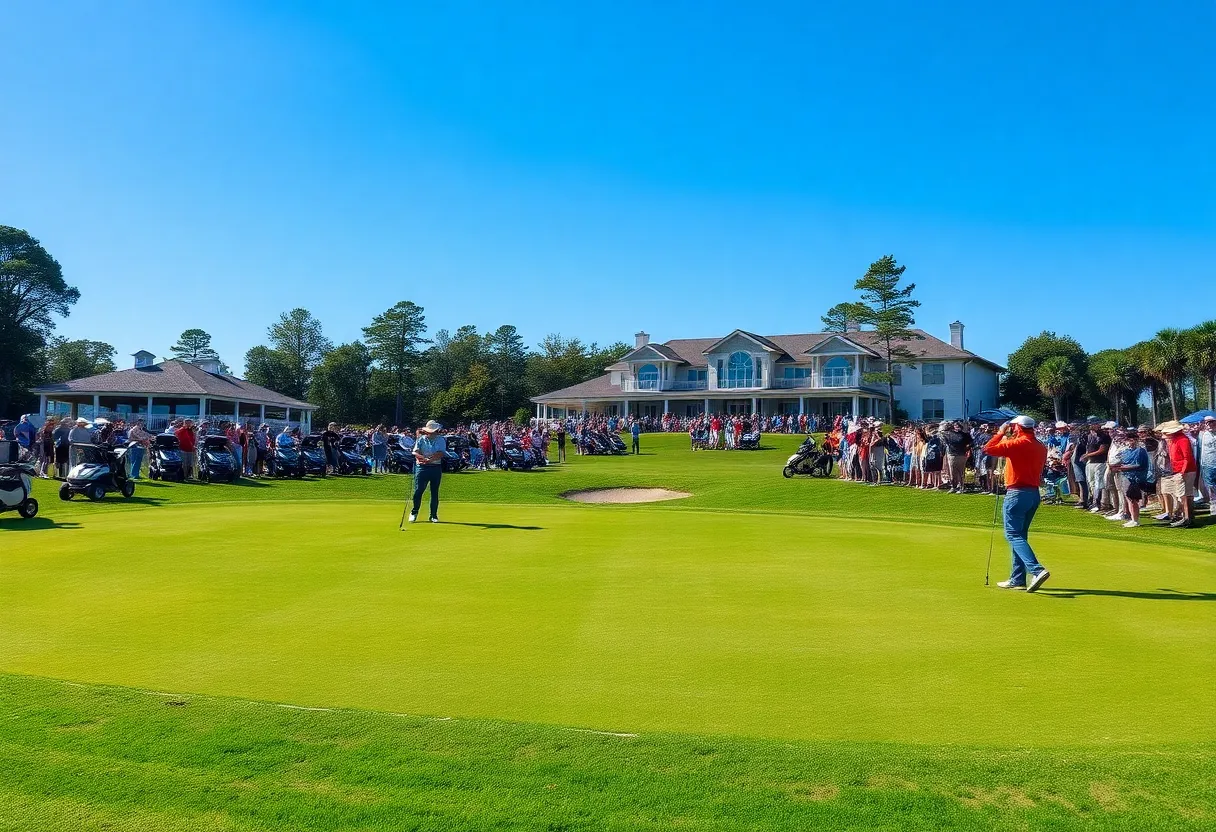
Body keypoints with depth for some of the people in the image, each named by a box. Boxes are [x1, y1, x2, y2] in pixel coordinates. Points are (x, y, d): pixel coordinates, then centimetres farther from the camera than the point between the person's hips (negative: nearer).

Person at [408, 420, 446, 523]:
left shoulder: (441, 440, 5)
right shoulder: (421, 439, 5)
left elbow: (440, 454, -8)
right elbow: (415, 452, -6)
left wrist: (429, 459, -20)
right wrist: (424, 458, -23)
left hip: (436, 468, 1)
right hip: (422, 468, -1)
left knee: (435, 492, 4)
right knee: (418, 491, -4)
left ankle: (434, 515, 12)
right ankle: (414, 512, 14)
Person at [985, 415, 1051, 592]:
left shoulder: (1018, 443, -14)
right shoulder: (1041, 447, 11)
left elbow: (989, 449, -17)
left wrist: (1001, 433, -2)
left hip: (1017, 493, -8)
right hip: (1034, 494, 8)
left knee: (1013, 535, -7)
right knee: (1020, 535, 14)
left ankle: (1037, 570, -23)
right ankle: (1018, 579, 16)